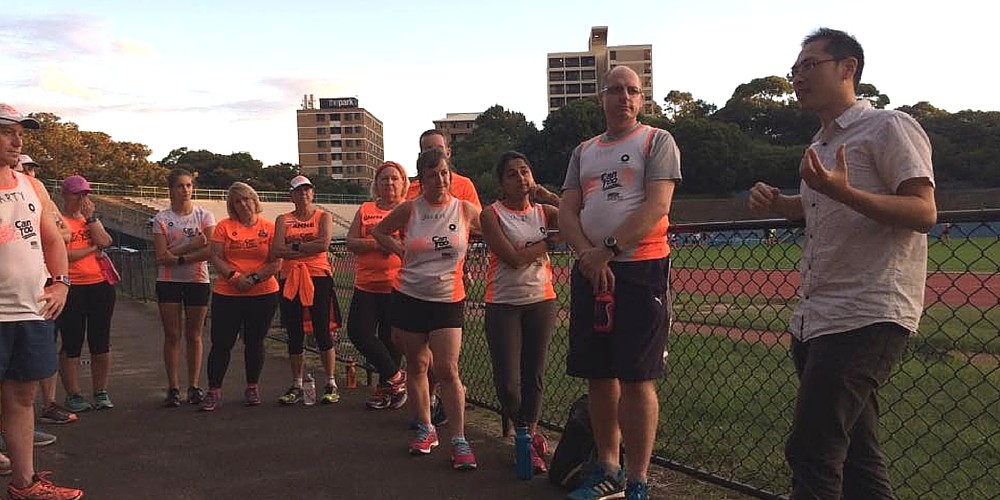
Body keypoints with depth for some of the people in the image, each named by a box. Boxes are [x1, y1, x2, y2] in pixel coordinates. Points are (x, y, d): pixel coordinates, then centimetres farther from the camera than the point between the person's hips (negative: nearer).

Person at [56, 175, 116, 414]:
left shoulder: (92, 219, 15)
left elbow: (105, 242, -3)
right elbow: (63, 255, -13)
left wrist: (90, 217, -7)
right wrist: (93, 248, -4)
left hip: (100, 285, 5)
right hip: (71, 289, -5)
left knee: (101, 342, 7)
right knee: (72, 344, 2)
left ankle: (101, 393, 16)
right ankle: (73, 396, 11)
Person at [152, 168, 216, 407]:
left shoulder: (204, 216, 2)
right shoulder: (162, 219, 1)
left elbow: (211, 250, -10)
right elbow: (162, 257, -8)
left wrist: (179, 257, -13)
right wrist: (193, 245, -15)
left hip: (198, 281, 0)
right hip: (169, 282, 0)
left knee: (194, 336, 5)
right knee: (172, 335, 2)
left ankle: (194, 386, 11)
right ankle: (173, 388, 7)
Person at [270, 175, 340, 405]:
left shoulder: (323, 216, 6)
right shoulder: (283, 220, 11)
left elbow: (324, 243, -13)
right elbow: (276, 251, -4)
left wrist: (295, 246, -8)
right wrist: (308, 247, -9)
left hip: (318, 277, -3)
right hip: (291, 280, 3)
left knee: (322, 332, -2)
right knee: (294, 335, 7)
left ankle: (330, 384, 8)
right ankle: (296, 386, 17)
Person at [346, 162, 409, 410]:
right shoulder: (365, 210, 12)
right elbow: (351, 242, 2)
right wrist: (377, 243, -13)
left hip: (397, 285, -3)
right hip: (366, 284, 4)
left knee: (390, 338, 4)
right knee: (358, 331, -4)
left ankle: (385, 386, 23)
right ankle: (395, 376, 10)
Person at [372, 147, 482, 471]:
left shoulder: (465, 210, -2)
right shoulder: (410, 209, -1)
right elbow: (379, 231, 13)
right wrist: (402, 252, 2)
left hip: (448, 300, -1)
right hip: (408, 298, 2)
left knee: (447, 369, -9)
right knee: (417, 366, 10)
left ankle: (459, 441, -2)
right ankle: (425, 429, 26)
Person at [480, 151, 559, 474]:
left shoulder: (544, 213, 6)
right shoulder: (491, 215, -5)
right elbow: (514, 258, -15)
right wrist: (551, 241, -10)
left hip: (541, 302, 3)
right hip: (503, 305, -3)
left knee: (533, 377, 9)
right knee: (508, 383, -5)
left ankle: (530, 434, 29)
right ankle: (527, 435, 22)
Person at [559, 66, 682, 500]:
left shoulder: (657, 141, 3)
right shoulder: (583, 151, 18)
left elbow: (656, 207, -11)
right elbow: (567, 213, 10)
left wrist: (608, 249, -16)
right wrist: (587, 255, -9)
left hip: (640, 269, -5)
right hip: (590, 271, 5)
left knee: (635, 378, -6)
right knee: (598, 375, 9)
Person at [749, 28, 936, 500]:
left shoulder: (889, 127, -6)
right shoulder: (820, 144, 20)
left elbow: (924, 213, -16)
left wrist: (844, 193, -29)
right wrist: (776, 203, 14)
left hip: (867, 318, -9)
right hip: (816, 319, 9)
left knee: (810, 451, -12)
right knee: (857, 456, 13)